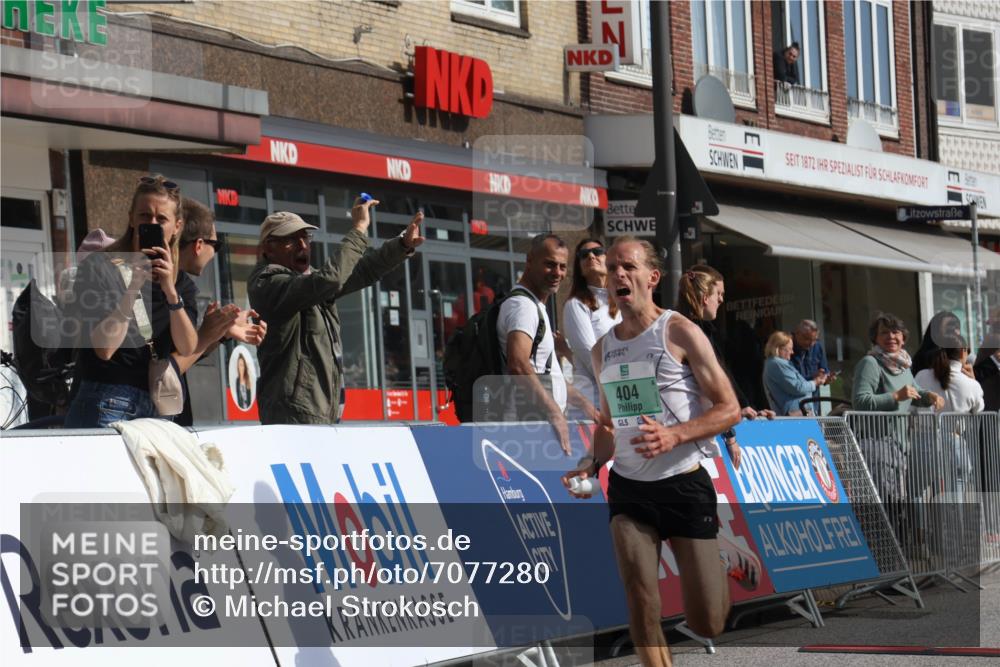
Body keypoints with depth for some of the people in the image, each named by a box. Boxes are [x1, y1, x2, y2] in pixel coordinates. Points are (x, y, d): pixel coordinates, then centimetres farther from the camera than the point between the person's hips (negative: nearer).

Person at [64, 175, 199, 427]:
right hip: (107, 406, -5)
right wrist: (134, 288, -19)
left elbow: (187, 349, -3)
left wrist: (171, 292, -16)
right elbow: (104, 349, -12)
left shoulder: (182, 283, 13)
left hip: (157, 410, 5)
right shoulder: (99, 267, -2)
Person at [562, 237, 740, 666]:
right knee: (640, 608, -12)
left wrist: (674, 436, -26)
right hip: (628, 490, 4)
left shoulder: (680, 333, -8)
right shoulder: (602, 350, 9)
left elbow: (729, 409, -9)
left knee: (705, 624, -2)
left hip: (685, 486, -4)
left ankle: (718, 567, 34)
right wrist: (592, 465, 2)